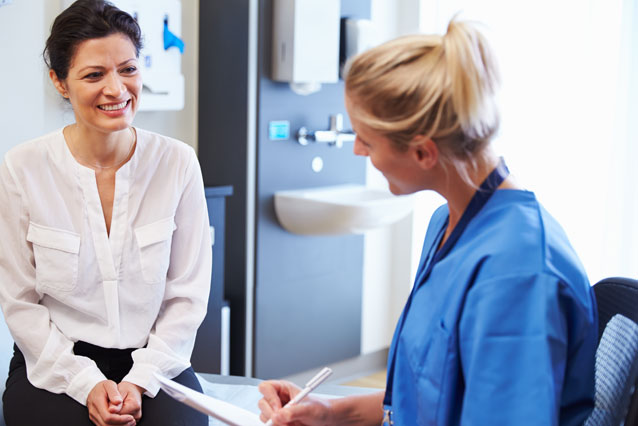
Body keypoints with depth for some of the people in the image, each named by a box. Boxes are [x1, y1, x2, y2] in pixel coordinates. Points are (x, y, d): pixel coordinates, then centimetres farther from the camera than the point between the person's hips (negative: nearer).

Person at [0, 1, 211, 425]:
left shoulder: (178, 162, -3)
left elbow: (188, 295, 1)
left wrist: (141, 380, -9)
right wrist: (85, 383, -11)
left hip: (155, 363, 1)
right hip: (55, 368, -1)